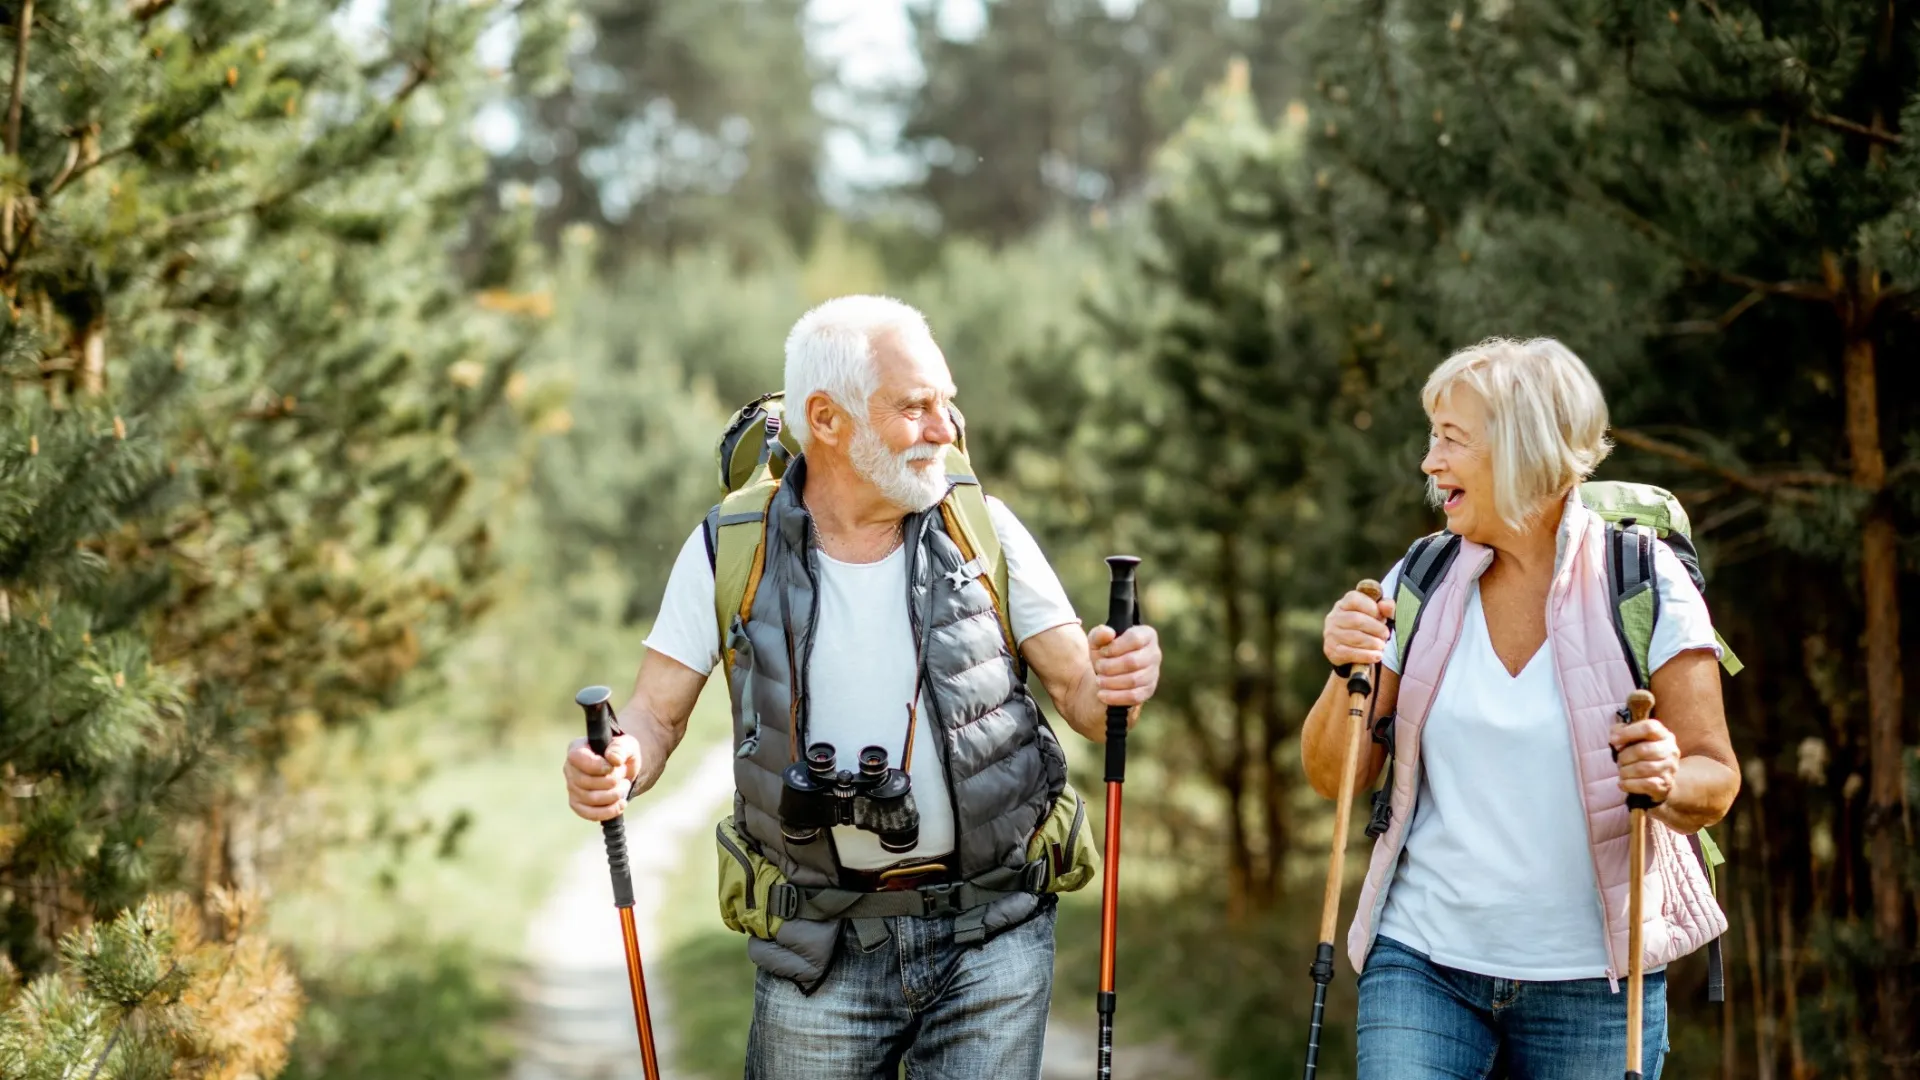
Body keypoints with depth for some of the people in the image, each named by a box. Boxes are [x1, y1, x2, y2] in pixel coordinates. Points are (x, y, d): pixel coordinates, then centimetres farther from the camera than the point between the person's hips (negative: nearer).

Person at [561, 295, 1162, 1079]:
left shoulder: (982, 529, -1)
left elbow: (1080, 695, 0)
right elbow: (657, 712, 0)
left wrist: (1118, 685, -23)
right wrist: (615, 764, -23)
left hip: (991, 934, 1)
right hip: (823, 950, 0)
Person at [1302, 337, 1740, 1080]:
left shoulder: (1644, 584, -5)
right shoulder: (1421, 581, 3)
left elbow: (1715, 781, -4)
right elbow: (1331, 778, 5)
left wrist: (1669, 782, -26)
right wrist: (1346, 675, -14)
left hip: (1593, 977, -2)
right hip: (1423, 959, 2)